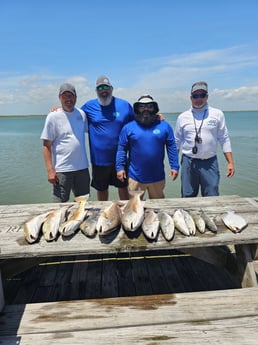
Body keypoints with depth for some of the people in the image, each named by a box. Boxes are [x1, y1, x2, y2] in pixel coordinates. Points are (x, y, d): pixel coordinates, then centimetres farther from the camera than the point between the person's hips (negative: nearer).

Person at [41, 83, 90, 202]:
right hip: (62, 170, -5)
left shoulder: (81, 114, 6)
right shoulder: (53, 116, -6)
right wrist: (50, 170, -13)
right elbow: (46, 146, -7)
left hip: (82, 167, 5)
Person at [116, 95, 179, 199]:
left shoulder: (164, 126, 2)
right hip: (135, 177, -1)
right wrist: (120, 167, -4)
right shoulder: (128, 127, 0)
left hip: (157, 177, 1)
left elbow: (172, 147, 3)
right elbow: (122, 149, 2)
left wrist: (174, 166, -1)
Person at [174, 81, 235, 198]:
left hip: (210, 163, -1)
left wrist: (230, 162, -1)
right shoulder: (182, 117, 4)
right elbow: (177, 142, 9)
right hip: (188, 162, 1)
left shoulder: (217, 114, 2)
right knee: (187, 197, 9)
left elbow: (224, 140, 4)